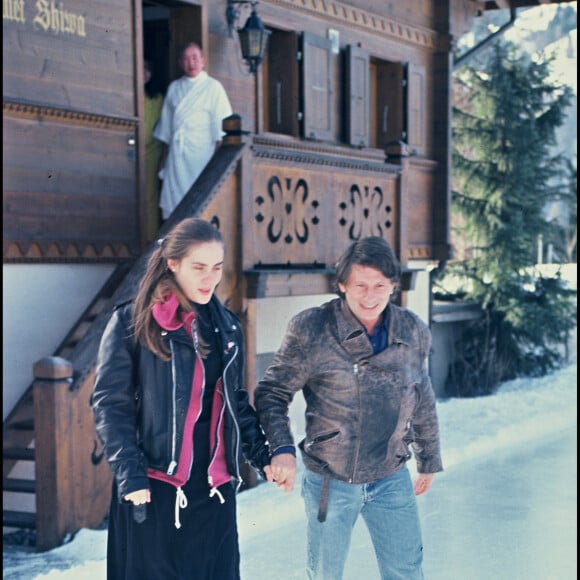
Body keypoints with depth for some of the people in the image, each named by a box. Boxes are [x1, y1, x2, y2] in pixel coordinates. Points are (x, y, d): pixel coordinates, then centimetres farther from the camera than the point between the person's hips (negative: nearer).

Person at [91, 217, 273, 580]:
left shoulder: (226, 326, 10)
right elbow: (110, 405, -7)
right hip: (153, 486, -4)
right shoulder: (131, 322, -6)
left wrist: (262, 456, 9)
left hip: (215, 487, 5)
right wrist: (130, 475, -15)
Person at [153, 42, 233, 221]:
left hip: (202, 151, -4)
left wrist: (218, 154, -9)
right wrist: (165, 154, 15)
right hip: (177, 152, 4)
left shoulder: (213, 87, 3)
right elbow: (166, 125, 19)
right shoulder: (174, 88, 15)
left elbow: (221, 124, -2)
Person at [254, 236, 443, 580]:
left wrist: (429, 460, 19)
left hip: (392, 482, 2)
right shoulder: (310, 331, -15)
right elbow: (272, 393, -9)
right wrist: (282, 449, -24)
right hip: (329, 483, -2)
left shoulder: (414, 333, -4)